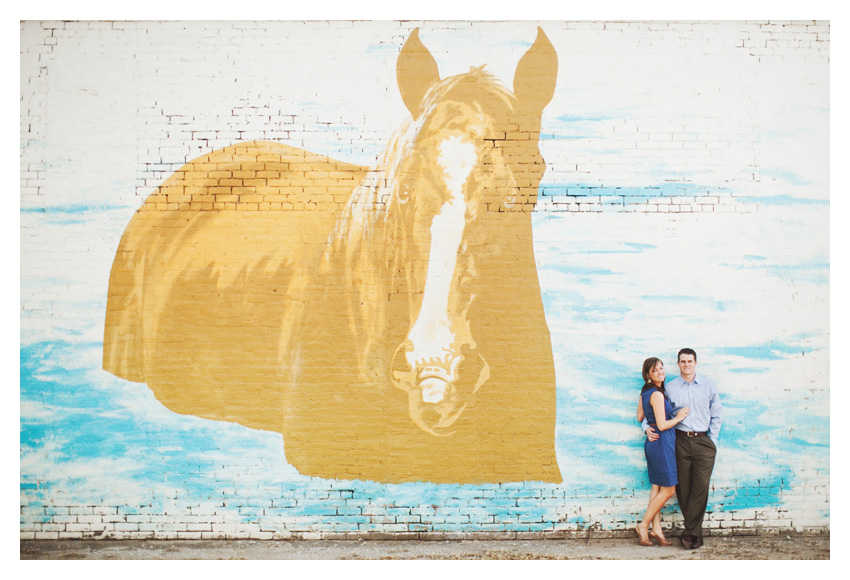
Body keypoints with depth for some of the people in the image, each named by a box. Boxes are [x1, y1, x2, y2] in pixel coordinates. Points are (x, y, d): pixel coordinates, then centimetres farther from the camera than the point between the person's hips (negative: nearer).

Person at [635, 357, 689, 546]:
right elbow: (662, 425, -20)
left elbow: (640, 417, 20)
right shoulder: (657, 394, -19)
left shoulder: (645, 392, 9)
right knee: (668, 489, -1)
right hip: (662, 442, -9)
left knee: (657, 487, 12)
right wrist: (678, 418, -6)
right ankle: (643, 526, 5)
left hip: (652, 443, 9)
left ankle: (656, 529, 16)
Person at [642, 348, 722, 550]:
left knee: (700, 487, -8)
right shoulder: (670, 387, 6)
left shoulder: (708, 386, 9)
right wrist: (647, 427, -6)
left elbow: (716, 416, 13)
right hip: (681, 441, 0)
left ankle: (689, 533, -3)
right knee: (683, 489, 0)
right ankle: (695, 533, 12)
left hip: (704, 442, 0)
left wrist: (712, 440, 6)